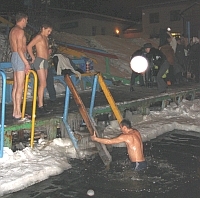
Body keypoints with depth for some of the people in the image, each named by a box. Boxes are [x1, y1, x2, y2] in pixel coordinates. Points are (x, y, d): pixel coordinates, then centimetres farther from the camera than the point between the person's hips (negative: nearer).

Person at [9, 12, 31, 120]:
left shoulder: (12, 30, 17)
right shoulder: (20, 31, -14)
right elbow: (19, 49, -21)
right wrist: (26, 63, -19)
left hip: (14, 56, 10)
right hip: (20, 58, -10)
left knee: (15, 86, 10)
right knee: (20, 87, -8)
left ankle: (15, 111, 15)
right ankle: (18, 113, -6)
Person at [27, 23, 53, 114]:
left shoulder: (45, 38, 19)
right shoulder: (39, 36, -8)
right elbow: (29, 46, -16)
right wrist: (33, 58, -8)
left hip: (45, 62, 9)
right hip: (40, 61, -9)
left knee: (42, 84, 9)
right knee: (43, 84, -14)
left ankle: (40, 104, 13)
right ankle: (40, 106, -14)